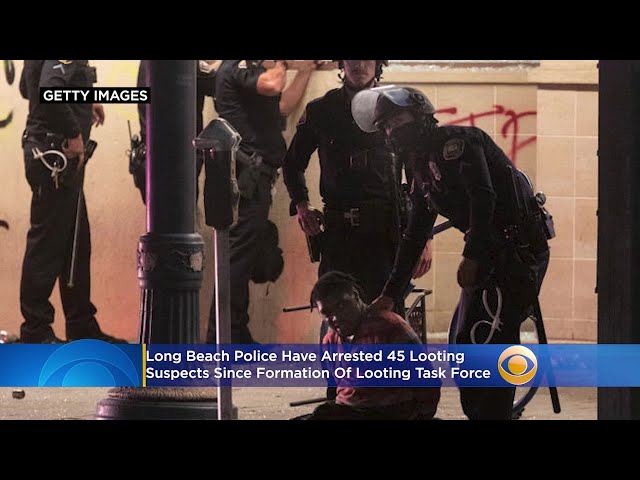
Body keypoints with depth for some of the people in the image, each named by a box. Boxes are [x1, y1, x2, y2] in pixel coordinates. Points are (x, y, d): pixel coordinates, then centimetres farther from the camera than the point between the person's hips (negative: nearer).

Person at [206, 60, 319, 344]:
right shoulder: (236, 68, -7)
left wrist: (307, 69, 24)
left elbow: (283, 105, 26)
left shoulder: (252, 69, 23)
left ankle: (237, 335, 17)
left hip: (255, 177, 10)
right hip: (247, 174, -10)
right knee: (240, 256, -12)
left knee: (245, 258, 12)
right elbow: (271, 85, -25)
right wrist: (282, 63, -5)